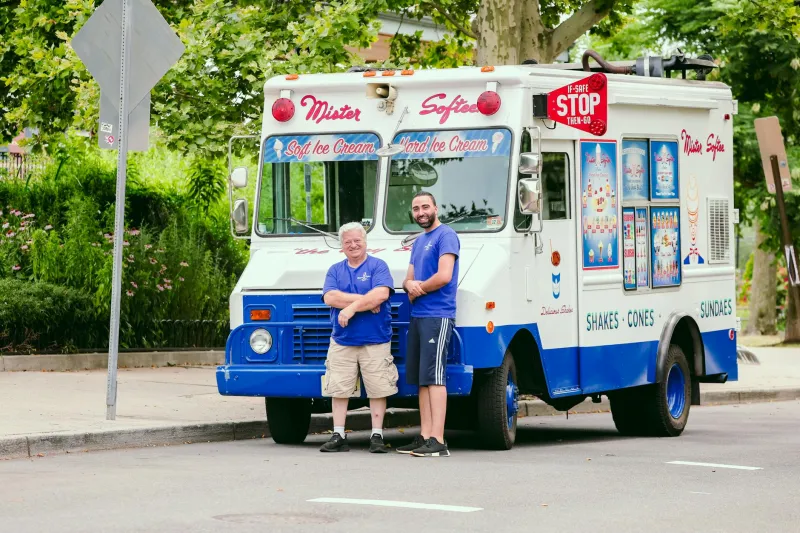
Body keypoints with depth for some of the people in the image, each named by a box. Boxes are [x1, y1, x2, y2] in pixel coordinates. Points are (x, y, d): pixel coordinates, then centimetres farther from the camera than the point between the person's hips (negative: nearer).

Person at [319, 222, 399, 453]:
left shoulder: (378, 266, 2)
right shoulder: (335, 270, 12)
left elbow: (381, 294, -15)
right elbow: (330, 298, -5)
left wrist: (351, 307, -15)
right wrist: (366, 300, -13)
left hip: (375, 341, -3)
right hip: (342, 341, 3)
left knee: (378, 390, -3)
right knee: (339, 390, 2)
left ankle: (377, 436, 3)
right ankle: (338, 436, 7)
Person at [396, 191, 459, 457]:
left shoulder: (446, 236, -8)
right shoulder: (419, 241, 21)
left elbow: (444, 276, -18)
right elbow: (409, 279, 21)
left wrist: (419, 288, -3)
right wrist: (410, 286, -4)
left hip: (437, 316, -9)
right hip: (418, 316, 9)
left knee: (434, 377, -13)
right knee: (421, 379, 8)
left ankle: (437, 441, -17)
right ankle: (424, 438, 11)